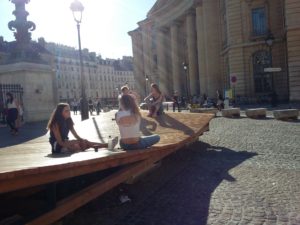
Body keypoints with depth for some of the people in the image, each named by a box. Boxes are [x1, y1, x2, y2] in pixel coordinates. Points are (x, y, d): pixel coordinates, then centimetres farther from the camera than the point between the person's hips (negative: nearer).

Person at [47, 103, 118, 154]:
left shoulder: (68, 121, 6)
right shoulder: (56, 124, -16)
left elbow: (76, 135, 3)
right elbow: (60, 141, -22)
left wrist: (82, 140, -16)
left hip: (66, 143, 7)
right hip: (58, 146, -7)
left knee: (85, 142, -16)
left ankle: (108, 145, -22)